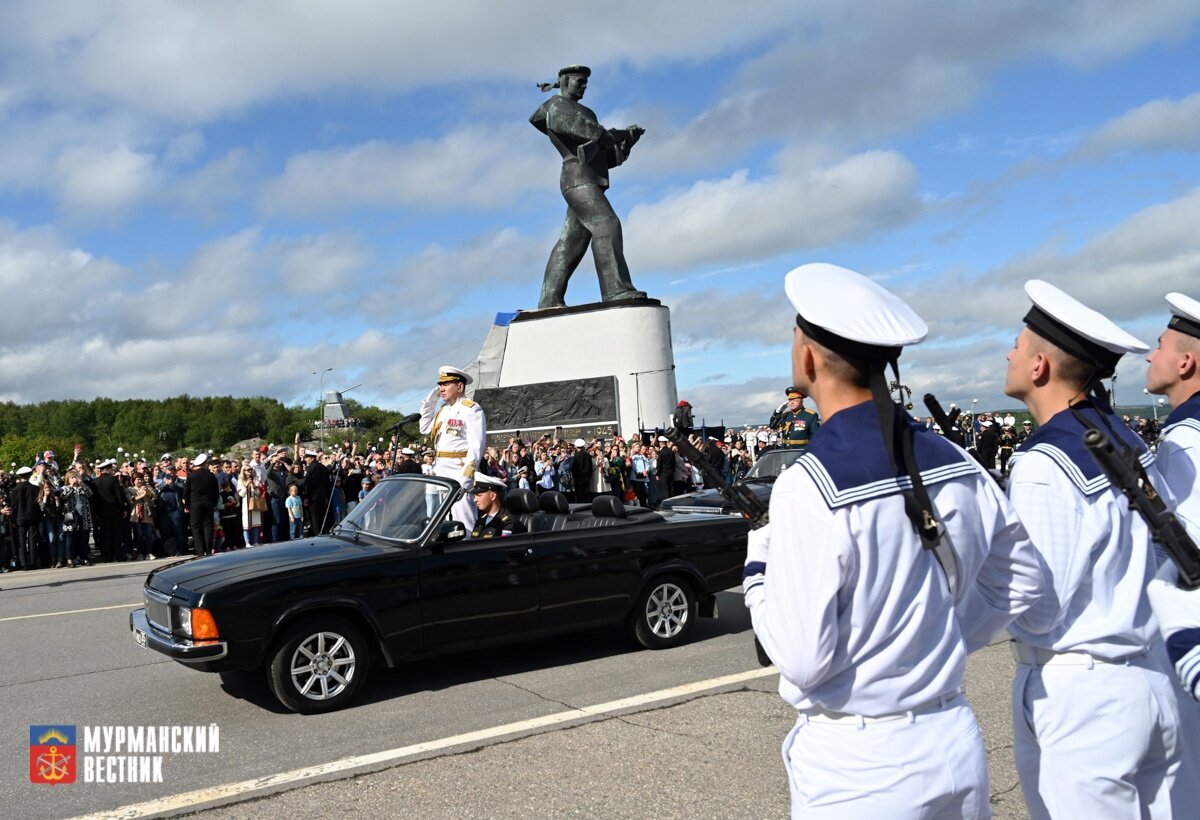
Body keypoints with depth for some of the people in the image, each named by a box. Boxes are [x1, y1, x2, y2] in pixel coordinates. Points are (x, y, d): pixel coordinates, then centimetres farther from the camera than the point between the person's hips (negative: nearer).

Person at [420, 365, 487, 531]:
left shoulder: (471, 409, -10)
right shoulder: (443, 410, 17)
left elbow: (476, 445, -16)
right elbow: (425, 429, 23)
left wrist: (466, 475, -23)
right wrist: (429, 403, 15)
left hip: (459, 469, -9)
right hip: (441, 469, 9)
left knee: (462, 514, -13)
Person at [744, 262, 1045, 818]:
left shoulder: (809, 487, -23)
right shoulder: (954, 464, -3)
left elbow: (803, 661, -19)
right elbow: (1022, 581, 10)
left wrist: (758, 568, -5)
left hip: (856, 767, -5)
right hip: (956, 747, 6)